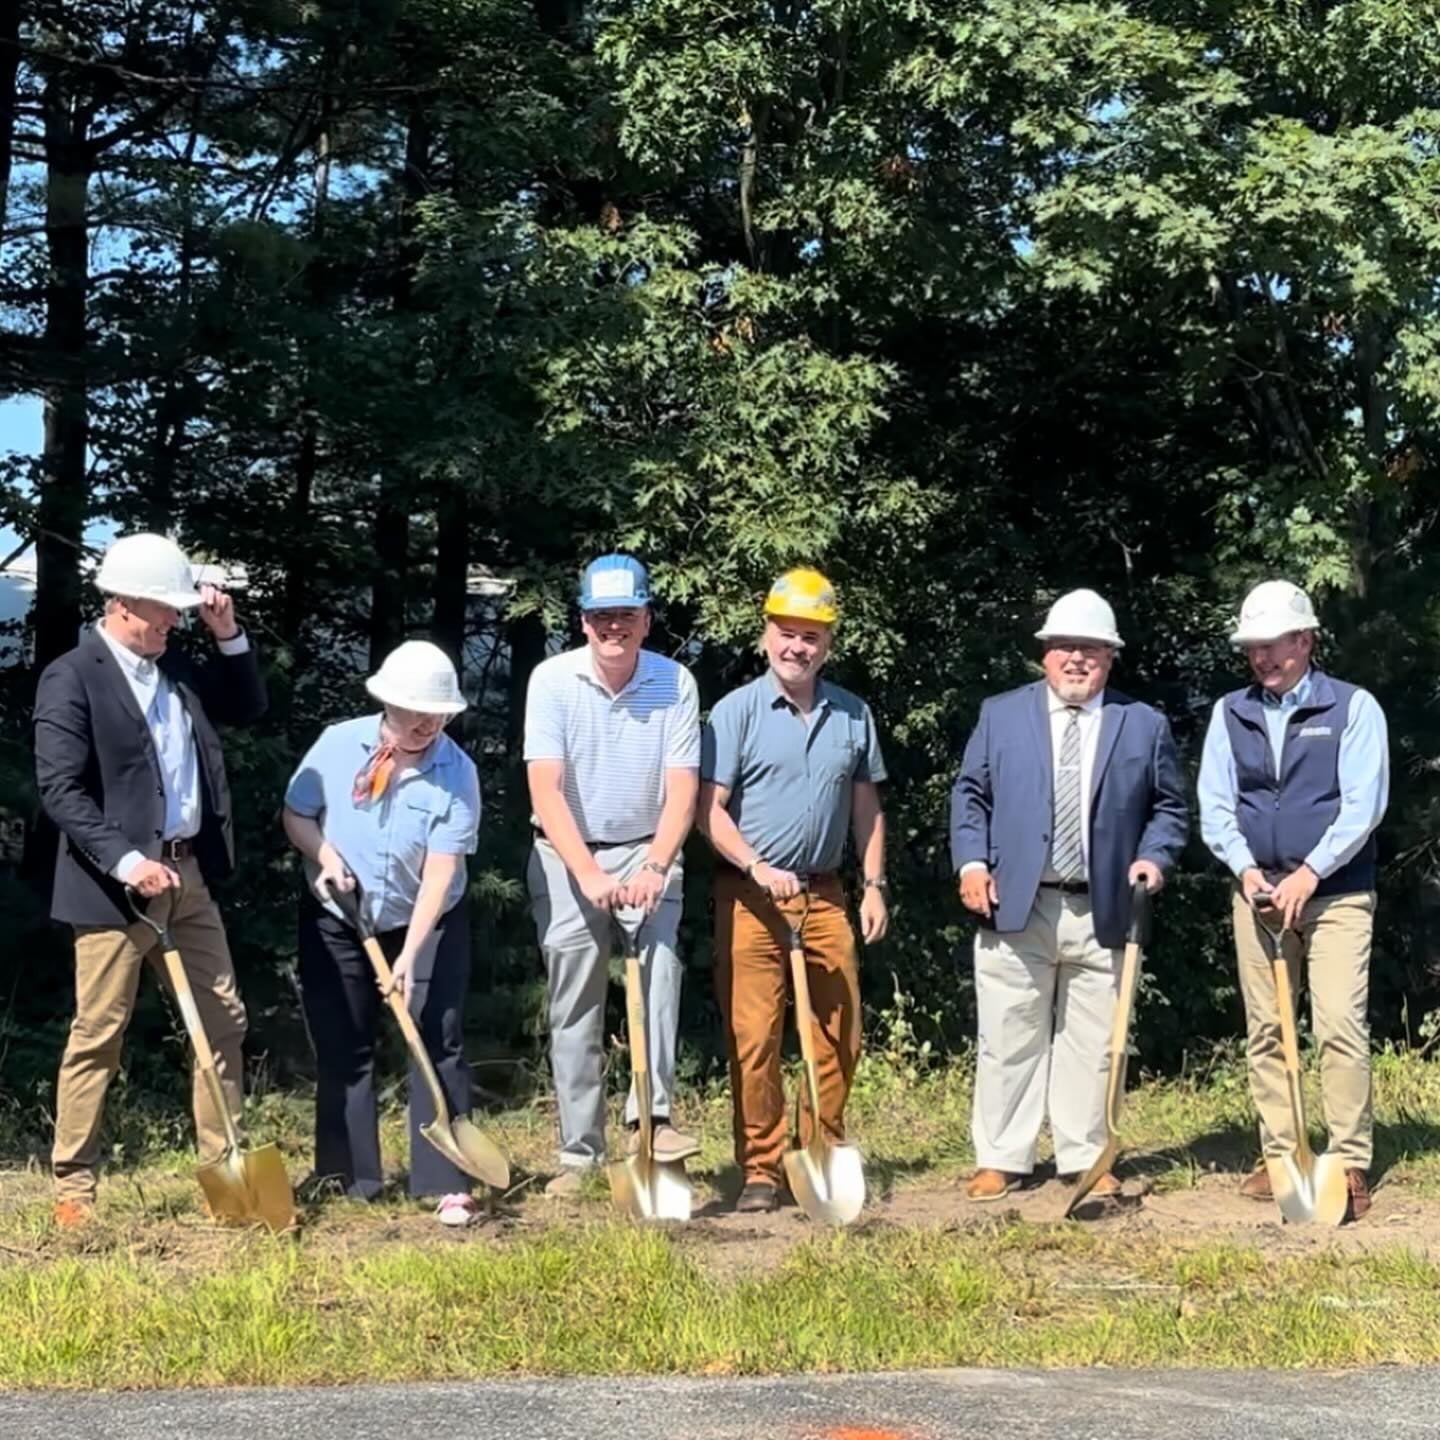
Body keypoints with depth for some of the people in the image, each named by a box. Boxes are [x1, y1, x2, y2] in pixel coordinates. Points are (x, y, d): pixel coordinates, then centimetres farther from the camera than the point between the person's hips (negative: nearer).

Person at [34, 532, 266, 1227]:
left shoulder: (176, 667, 11)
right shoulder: (71, 678, -11)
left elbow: (248, 708, 22)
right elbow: (60, 790, -16)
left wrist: (229, 636, 7)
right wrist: (127, 862, -24)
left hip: (189, 873, 7)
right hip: (115, 882, -7)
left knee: (224, 1021, 10)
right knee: (97, 1036, 0)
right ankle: (73, 1187, 9)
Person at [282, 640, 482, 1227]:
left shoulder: (457, 772, -18)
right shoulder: (339, 744, -12)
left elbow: (441, 868, -22)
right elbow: (296, 814, 1)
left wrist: (410, 954, -28)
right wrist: (325, 856, -20)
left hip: (429, 923, -2)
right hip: (336, 921, 2)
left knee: (438, 1045, -7)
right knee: (342, 1049, 6)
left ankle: (447, 1184, -6)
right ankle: (349, 1178, 17)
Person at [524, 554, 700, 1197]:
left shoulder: (675, 683, -7)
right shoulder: (552, 680, -10)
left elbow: (682, 790, -11)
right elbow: (546, 790, -16)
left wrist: (654, 869, -25)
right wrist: (589, 875, -25)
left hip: (646, 851, 0)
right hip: (567, 856, 0)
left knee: (660, 960, -26)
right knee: (574, 1009, 3)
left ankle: (652, 1116, -25)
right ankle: (579, 1152, 9)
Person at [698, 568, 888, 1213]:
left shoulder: (853, 716, 10)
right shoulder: (736, 711, -3)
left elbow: (866, 807, 16)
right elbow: (710, 809, -7)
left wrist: (873, 884, 9)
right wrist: (758, 868, -18)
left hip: (824, 894, 4)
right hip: (751, 896, -4)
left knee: (840, 1034, 6)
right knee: (753, 1039, -3)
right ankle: (760, 1170, 5)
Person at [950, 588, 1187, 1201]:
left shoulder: (1144, 725, 8)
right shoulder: (1000, 714, 9)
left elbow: (1169, 807, 13)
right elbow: (969, 795, 10)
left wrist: (1154, 856, -5)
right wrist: (971, 861, -3)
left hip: (1104, 913, 0)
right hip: (1015, 906, 0)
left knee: (1091, 1044, 5)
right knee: (1009, 1040, 3)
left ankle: (1086, 1160, 15)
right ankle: (1000, 1161, 11)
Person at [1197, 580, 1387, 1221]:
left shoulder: (1353, 708, -1)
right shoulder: (1230, 713, 9)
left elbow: (1363, 804, -9)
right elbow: (1214, 805, 6)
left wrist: (1309, 873, -16)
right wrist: (1246, 867, -10)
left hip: (1336, 892, -4)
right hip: (1258, 890, 4)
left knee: (1341, 1025, -12)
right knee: (1266, 1030, 5)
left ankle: (1351, 1166, -8)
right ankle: (1279, 1157, 13)